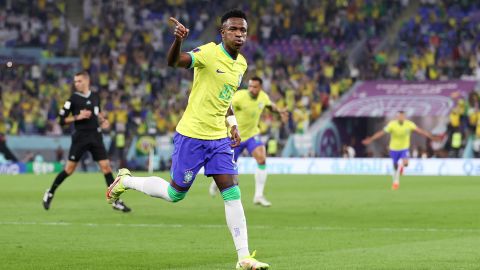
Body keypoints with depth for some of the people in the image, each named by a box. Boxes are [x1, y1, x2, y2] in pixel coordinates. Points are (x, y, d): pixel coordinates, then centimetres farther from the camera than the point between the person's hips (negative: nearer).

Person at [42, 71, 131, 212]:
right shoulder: (73, 99, -4)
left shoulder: (95, 97, 9)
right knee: (69, 169, -1)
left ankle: (115, 201, -1)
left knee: (106, 166, -4)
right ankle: (50, 193, 17)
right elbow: (62, 120, -5)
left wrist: (102, 120, 9)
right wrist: (78, 117, -17)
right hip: (80, 137, -3)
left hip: (96, 137, 3)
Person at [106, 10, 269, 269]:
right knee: (175, 194, 5)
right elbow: (174, 61, -34)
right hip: (191, 135, -6)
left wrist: (232, 124, 11)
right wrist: (177, 40, -54)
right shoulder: (210, 53, -16)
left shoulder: (241, 63, 9)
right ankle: (125, 180, 29)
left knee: (232, 194, -3)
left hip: (219, 138, 6)